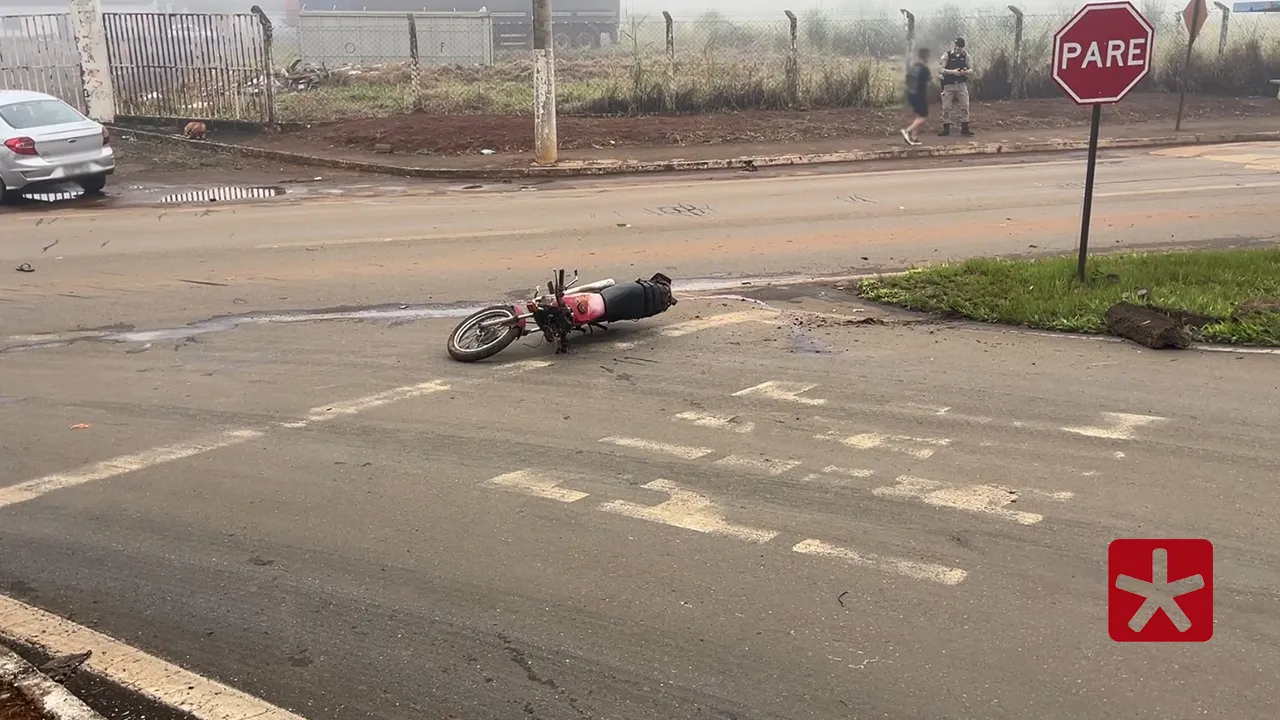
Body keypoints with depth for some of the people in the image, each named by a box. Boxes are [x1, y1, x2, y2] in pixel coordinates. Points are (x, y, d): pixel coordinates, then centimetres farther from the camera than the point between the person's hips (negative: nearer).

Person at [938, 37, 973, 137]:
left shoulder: (965, 56, 3)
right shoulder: (947, 55, -5)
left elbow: (971, 68, 9)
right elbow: (941, 69, -8)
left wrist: (967, 71, -14)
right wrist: (952, 72, -21)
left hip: (961, 84, 2)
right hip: (949, 84, -2)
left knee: (964, 106, 0)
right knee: (946, 107, 0)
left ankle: (965, 128, 6)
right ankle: (946, 128, 9)